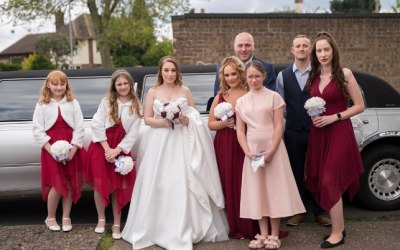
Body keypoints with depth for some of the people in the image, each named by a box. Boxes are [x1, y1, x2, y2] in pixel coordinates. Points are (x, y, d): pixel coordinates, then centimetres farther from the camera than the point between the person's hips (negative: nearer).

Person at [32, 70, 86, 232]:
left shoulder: (73, 103, 4)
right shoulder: (42, 105, 2)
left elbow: (79, 128, -1)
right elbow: (37, 130, -3)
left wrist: (73, 149, -11)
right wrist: (51, 149, -13)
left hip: (71, 148, 1)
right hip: (51, 149, -1)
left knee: (69, 184, 4)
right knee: (57, 185, -4)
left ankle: (66, 218, 19)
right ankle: (50, 217, 17)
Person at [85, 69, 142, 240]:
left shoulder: (136, 106, 2)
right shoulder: (106, 102, -1)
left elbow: (133, 133, -2)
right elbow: (97, 125, -7)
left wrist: (116, 150, -12)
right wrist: (107, 149, -13)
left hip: (121, 149, 1)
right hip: (101, 147, -1)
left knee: (119, 186, 3)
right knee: (100, 184, 1)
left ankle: (116, 224, 13)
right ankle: (101, 219, 20)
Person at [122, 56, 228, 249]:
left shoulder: (185, 90, 8)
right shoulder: (152, 92, 7)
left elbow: (196, 116, 10)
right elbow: (147, 119, 3)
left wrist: (188, 120, -10)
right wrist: (163, 122, -13)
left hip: (182, 142, 0)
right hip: (160, 143, 0)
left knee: (182, 184, -7)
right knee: (159, 184, -4)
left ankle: (182, 231, 1)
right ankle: (157, 228, 7)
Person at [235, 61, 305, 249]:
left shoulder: (273, 97, -1)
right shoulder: (241, 102, 8)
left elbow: (279, 126, -6)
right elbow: (240, 130, 5)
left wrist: (271, 151, -16)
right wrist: (248, 152, -9)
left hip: (273, 149, -3)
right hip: (252, 150, 3)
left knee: (274, 189, 0)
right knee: (257, 191, 6)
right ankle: (263, 234, 15)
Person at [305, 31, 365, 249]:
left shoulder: (344, 74, -6)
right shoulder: (313, 76, 10)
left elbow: (359, 106, -7)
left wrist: (334, 117, -16)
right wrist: (313, 116, 0)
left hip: (339, 133, -6)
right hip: (318, 134, 6)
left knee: (330, 181, -9)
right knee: (319, 180, 7)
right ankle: (339, 227, 20)